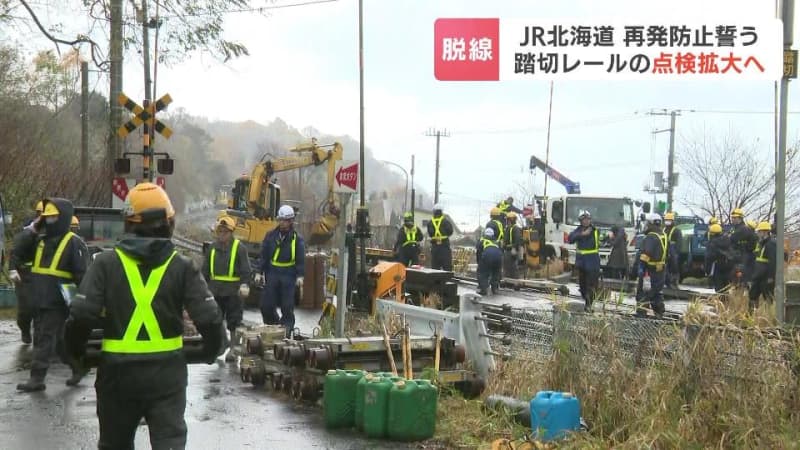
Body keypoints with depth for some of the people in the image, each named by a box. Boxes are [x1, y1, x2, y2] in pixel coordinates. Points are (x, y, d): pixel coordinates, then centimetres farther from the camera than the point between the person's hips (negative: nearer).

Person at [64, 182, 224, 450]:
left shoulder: (106, 263, -5)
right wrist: (211, 352, 10)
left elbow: (82, 315, -12)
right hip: (167, 370, 0)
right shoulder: (182, 266, -3)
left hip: (118, 369, 1)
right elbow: (209, 318, -9)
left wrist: (76, 350, 7)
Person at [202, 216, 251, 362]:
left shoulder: (239, 248, -5)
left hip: (233, 291, -4)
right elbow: (205, 269, 14)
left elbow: (245, 270, -7)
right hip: (215, 290, 4)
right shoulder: (213, 247, 7)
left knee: (232, 322, 4)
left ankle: (231, 349, 14)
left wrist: (244, 286, -17)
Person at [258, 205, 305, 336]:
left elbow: (301, 259, -1)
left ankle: (287, 330, 8)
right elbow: (263, 255, 9)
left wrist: (300, 276, -10)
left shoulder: (297, 238, 0)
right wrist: (260, 272, 5)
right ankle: (273, 326, 20)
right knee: (266, 305, 1)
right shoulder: (271, 236, 7)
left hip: (288, 276, -2)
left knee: (287, 306, 0)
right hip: (272, 273, 3)